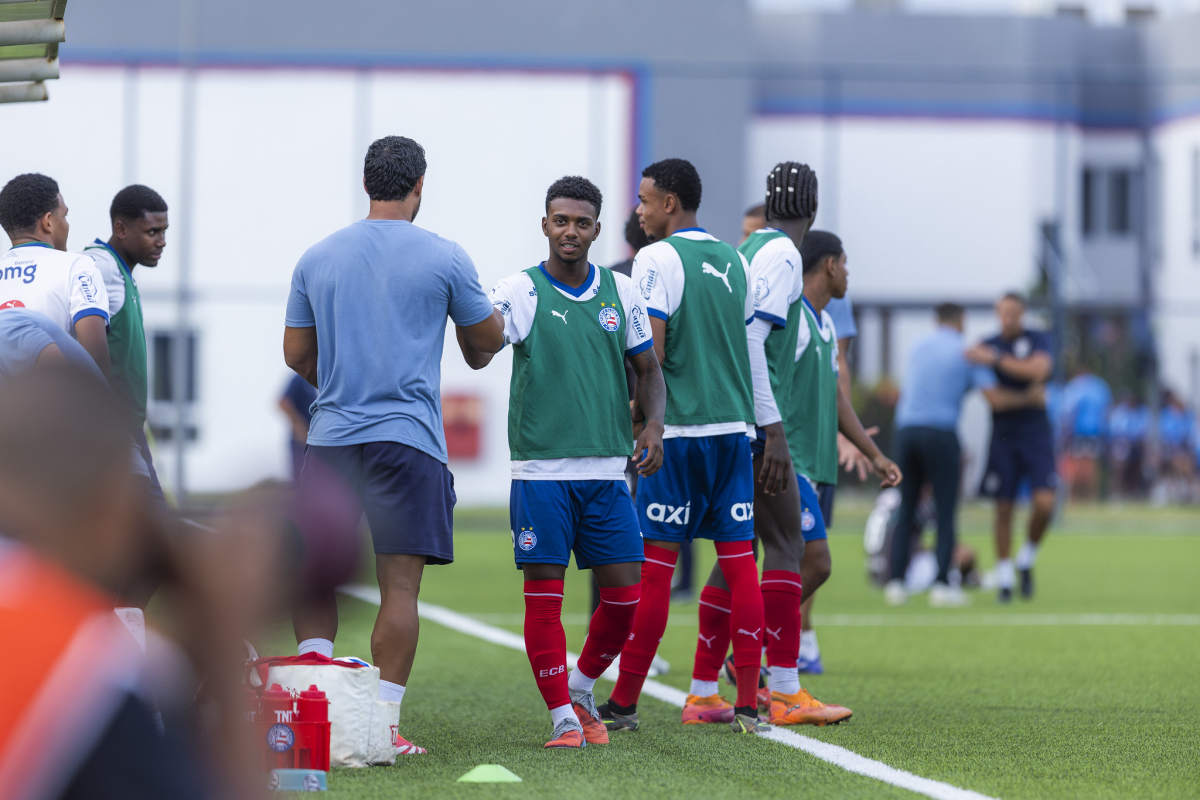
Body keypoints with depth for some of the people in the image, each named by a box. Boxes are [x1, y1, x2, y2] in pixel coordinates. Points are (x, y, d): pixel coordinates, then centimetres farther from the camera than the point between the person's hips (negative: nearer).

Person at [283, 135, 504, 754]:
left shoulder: (317, 258, 8)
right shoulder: (444, 258, -1)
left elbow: (296, 353, 13)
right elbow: (489, 340, 11)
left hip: (330, 439, 3)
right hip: (408, 439, -3)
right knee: (400, 585, -2)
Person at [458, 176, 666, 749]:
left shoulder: (622, 293, 8)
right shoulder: (520, 293, -3)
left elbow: (648, 369, 16)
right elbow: (478, 353, -17)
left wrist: (652, 425, -1)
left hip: (608, 471, 3)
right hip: (541, 470, -3)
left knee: (625, 594, 1)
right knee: (543, 594, -3)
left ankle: (581, 689, 25)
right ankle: (562, 716, 8)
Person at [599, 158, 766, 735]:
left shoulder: (657, 260, -7)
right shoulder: (734, 261, 13)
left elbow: (651, 354, -13)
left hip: (678, 431, -6)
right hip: (734, 426, 6)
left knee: (654, 565, -3)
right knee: (739, 561, 4)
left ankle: (623, 703, 2)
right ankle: (747, 704, 2)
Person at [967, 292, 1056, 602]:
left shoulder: (1038, 341, 0)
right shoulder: (987, 345, 6)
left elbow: (1037, 371, -20)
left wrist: (996, 359, -22)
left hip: (1035, 433, -2)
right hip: (1003, 434, 2)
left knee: (1044, 503, -14)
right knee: (1003, 509, 0)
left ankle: (1027, 560, 12)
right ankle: (1004, 579, 10)